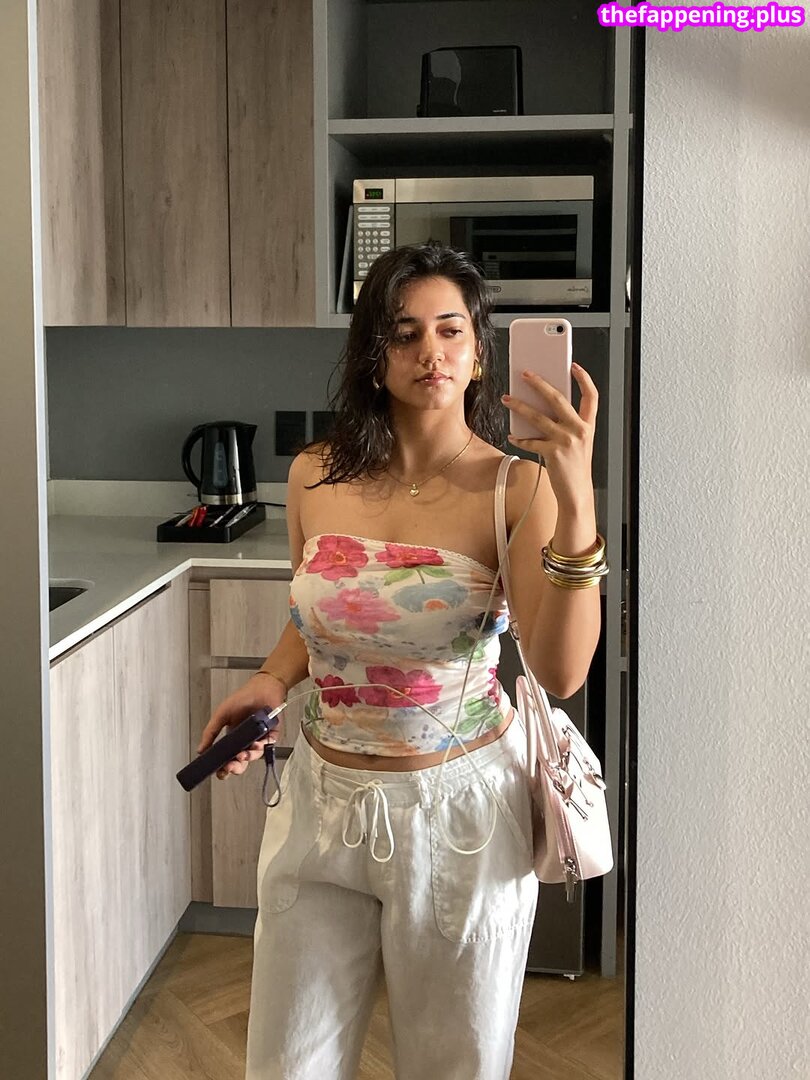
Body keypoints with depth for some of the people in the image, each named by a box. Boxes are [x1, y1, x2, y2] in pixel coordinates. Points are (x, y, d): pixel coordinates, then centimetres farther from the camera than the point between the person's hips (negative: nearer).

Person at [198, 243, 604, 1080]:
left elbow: (560, 674, -28)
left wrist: (576, 504, -38)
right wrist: (271, 682, -5)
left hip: (460, 804, -3)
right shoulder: (315, 477, -3)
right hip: (323, 800, 3)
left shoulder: (516, 487, -14)